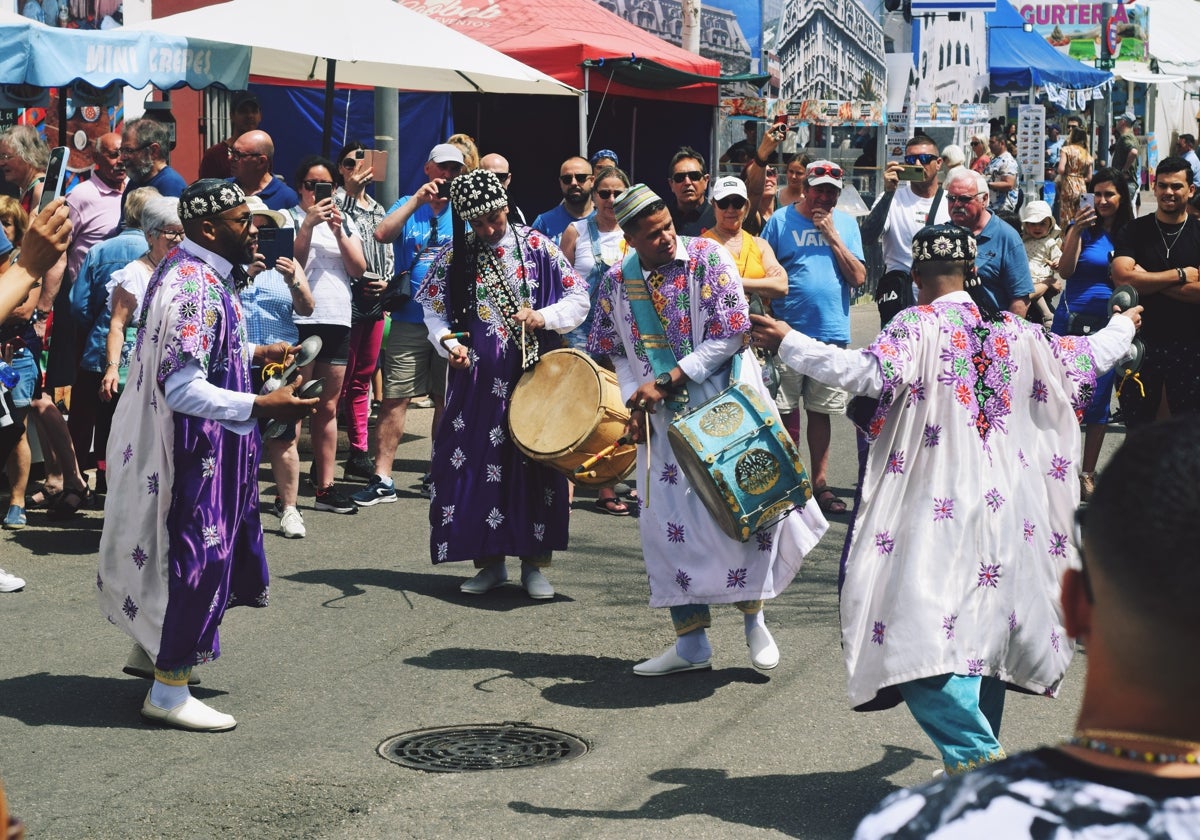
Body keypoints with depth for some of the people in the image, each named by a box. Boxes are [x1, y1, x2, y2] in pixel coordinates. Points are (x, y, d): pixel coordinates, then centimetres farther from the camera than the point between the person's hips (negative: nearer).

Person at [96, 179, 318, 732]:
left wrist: (254, 353, 13)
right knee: (197, 556, -3)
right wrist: (262, 406, -30)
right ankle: (168, 690, 7)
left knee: (191, 550, 23)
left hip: (203, 443, 11)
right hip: (194, 447, -11)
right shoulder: (195, 288, -25)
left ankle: (154, 647, 40)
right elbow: (183, 390, -29)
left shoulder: (196, 272, 7)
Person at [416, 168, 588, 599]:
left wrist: (543, 317, -15)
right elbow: (433, 306, 10)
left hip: (533, 374, -1)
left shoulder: (537, 247, 1)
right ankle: (489, 560, 13)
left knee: (534, 462, 1)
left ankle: (535, 562, 11)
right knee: (475, 462, 1)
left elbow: (578, 297, 2)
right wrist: (448, 341, -9)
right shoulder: (453, 256, 4)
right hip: (477, 379, 1)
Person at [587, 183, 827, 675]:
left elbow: (730, 334, -14)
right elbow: (613, 351, 13)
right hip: (665, 419, 3)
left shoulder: (706, 258, -9)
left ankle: (753, 616, 16)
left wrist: (664, 382, -15)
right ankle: (691, 642, 11)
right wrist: (635, 399, -5)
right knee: (668, 522, 1)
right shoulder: (616, 283, 1)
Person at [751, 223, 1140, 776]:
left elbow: (870, 374, -24)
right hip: (1008, 510, 6)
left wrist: (789, 343, -21)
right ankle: (980, 750, 21)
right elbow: (1086, 359, 23)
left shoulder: (919, 326, -8)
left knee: (922, 631, -8)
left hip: (940, 509, -6)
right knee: (984, 628, 15)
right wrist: (1124, 326, 44)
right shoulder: (1013, 331, 10)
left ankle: (975, 753, -18)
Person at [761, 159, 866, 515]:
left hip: (832, 333, 2)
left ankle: (819, 483, 17)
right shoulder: (781, 221, 1)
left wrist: (832, 235, -6)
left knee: (821, 412, 10)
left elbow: (858, 278, 1)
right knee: (784, 411, 0)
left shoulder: (846, 223, 9)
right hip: (787, 333, -2)